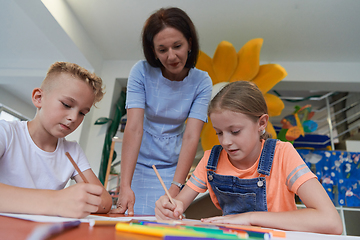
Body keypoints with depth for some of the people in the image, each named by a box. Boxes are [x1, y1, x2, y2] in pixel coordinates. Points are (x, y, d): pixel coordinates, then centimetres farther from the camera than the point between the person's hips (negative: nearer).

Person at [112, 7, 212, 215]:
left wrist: (175, 188, -27)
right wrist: (125, 186, -30)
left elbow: (191, 136, -18)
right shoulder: (141, 72, -14)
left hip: (174, 169, 1)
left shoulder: (202, 82, -11)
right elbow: (134, 128, -23)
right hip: (139, 165, 0)